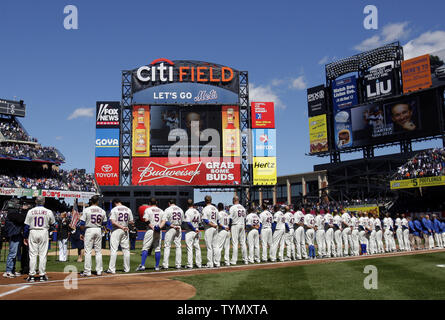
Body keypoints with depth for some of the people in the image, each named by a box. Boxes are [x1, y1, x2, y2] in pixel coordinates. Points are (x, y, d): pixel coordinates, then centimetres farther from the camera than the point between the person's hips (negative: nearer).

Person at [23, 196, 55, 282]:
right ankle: (42, 275, 5)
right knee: (43, 254, 4)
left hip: (33, 233, 1)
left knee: (32, 254, 5)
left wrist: (25, 237, 8)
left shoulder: (30, 211, -1)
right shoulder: (48, 212, -3)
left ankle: (31, 275, 6)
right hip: (44, 233, -1)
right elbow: (52, 223, 8)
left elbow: (26, 225, 1)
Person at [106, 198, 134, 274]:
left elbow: (113, 222, -17)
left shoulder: (114, 209, -7)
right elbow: (131, 222, 5)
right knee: (126, 249, 10)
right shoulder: (128, 209, 6)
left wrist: (121, 227, -14)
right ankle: (127, 268, 14)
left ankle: (112, 269, -5)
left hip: (116, 230, -4)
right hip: (125, 231, 4)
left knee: (113, 249, -2)